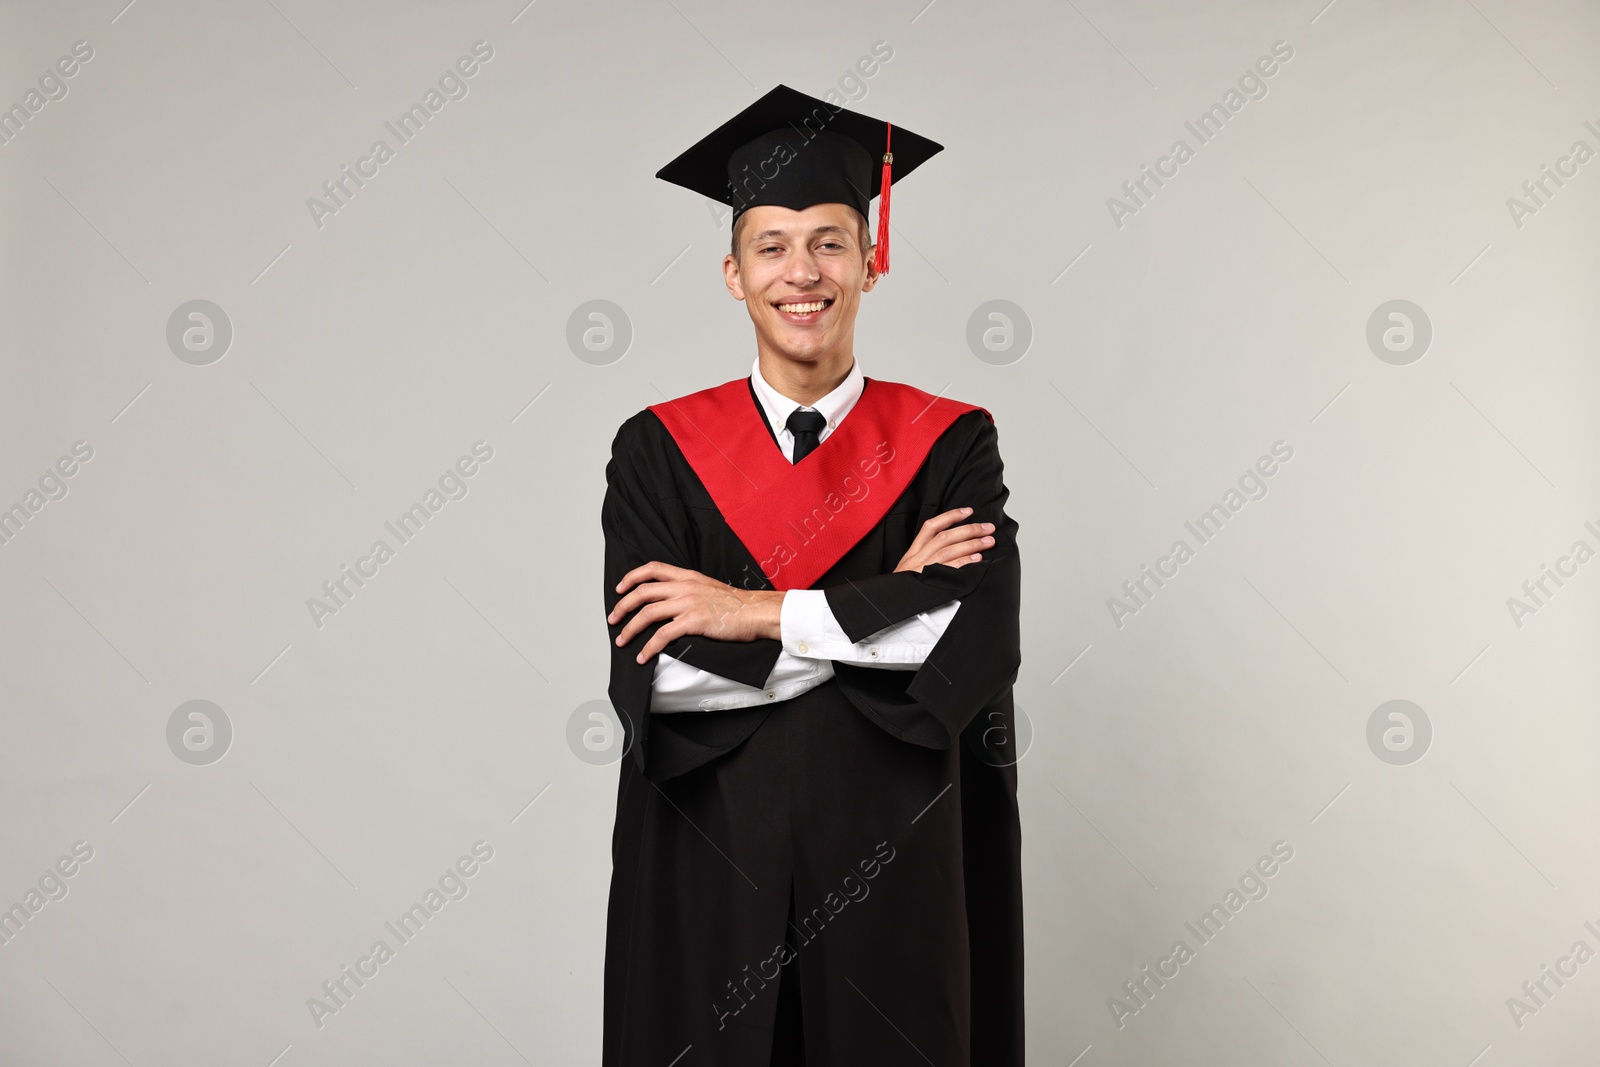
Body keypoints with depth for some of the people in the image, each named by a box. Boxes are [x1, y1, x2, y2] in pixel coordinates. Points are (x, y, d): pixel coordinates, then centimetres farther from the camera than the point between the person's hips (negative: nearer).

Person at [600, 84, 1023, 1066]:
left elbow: (982, 638, -17)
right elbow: (648, 675, -12)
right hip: (711, 871, 1)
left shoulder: (949, 443, -1)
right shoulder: (661, 449, -1)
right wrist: (881, 611, -15)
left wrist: (756, 612, -16)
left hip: (892, 868, 0)